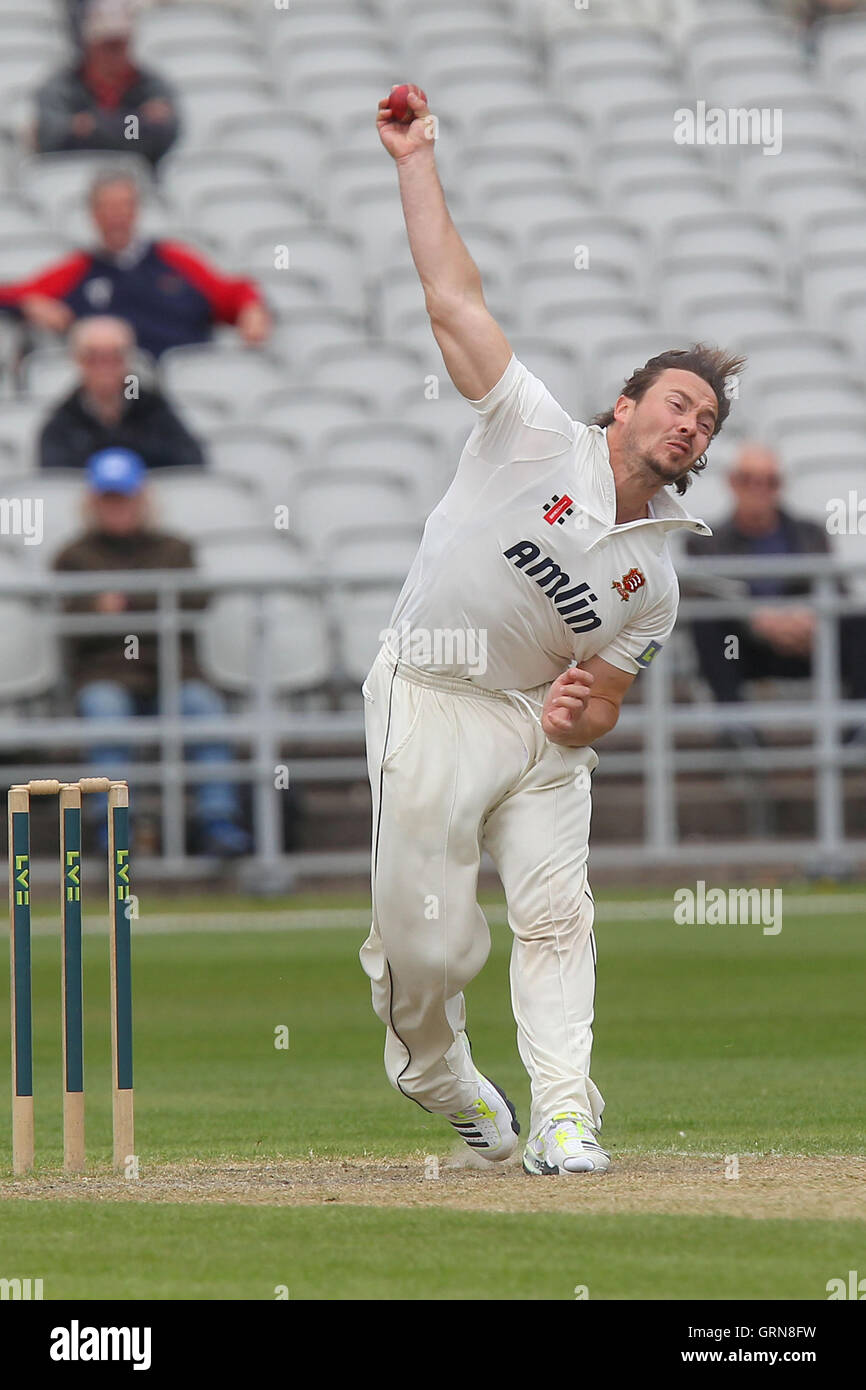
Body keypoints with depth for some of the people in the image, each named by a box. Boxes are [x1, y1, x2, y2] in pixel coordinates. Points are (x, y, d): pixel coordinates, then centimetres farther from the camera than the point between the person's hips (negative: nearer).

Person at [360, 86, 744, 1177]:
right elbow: (454, 303, -9)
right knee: (428, 937, -5)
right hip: (431, 707, -5)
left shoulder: (656, 576, 8)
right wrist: (417, 165, -11)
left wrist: (578, 718, -14)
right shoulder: (538, 436, -5)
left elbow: (602, 700, 11)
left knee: (555, 911, -10)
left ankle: (563, 1118, -11)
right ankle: (431, 1066, 24)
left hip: (541, 724, 5)